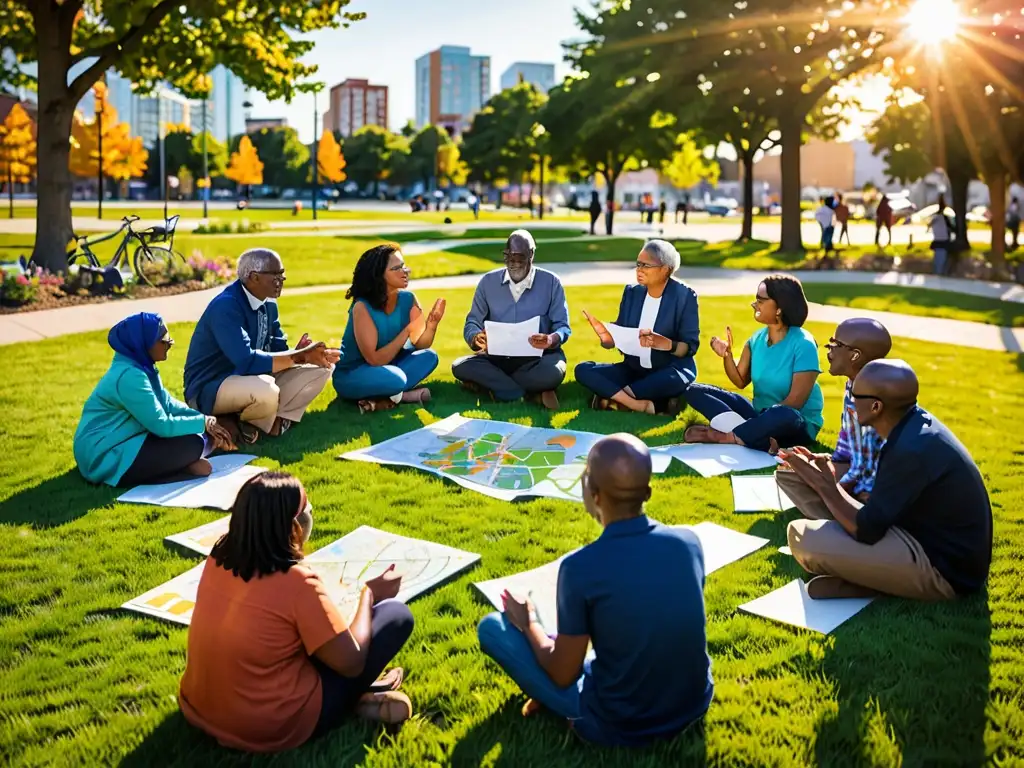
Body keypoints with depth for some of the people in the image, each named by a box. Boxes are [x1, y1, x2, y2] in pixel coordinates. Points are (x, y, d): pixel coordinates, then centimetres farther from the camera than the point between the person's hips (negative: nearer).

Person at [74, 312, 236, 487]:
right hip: (106, 458, -11)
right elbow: (162, 425, -23)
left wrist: (207, 423, -4)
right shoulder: (129, 376, -23)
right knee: (192, 444, -21)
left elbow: (168, 405, 9)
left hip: (123, 443, 11)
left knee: (197, 432, 9)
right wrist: (204, 422, -10)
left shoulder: (141, 367, 7)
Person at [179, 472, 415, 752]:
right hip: (271, 730, -7)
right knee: (396, 615, -3)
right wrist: (369, 595, -2)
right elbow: (351, 663, -15)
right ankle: (356, 701, 11)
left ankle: (357, 692, 15)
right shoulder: (296, 582, -24)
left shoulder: (218, 557, -4)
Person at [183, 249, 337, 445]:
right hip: (210, 388, -8)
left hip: (252, 377, 8)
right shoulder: (225, 307, -24)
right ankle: (239, 420, -8)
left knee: (320, 367, -4)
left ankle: (276, 419, -13)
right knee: (266, 391, -40)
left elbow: (278, 349, 6)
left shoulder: (268, 303, 3)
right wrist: (299, 356, -27)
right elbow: (247, 361, -33)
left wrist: (304, 354, -18)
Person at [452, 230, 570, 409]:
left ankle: (490, 383, -16)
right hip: (497, 356, 2)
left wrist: (552, 339, -28)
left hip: (537, 357, -2)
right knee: (460, 367, -27)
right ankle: (534, 393, -25)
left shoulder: (551, 282, 1)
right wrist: (477, 338, -20)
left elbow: (563, 327, -2)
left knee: (553, 372, -38)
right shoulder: (488, 282, 6)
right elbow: (472, 323, 5)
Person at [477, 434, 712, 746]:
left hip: (617, 728, -5)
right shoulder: (689, 541, -9)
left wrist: (528, 624, 7)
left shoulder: (580, 568, -23)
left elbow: (563, 675, -12)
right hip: (695, 706, 5)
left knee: (492, 627, 4)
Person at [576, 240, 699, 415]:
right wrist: (606, 337, -22)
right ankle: (643, 405, -27)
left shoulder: (684, 296, -9)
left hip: (670, 371, -4)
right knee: (583, 370, -16)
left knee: (676, 379, -40)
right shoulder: (632, 292, 3)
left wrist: (664, 343, -33)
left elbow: (690, 347, -12)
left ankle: (614, 397, -20)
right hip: (634, 369, 4)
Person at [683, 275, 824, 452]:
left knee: (783, 415, -44)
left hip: (796, 425, -6)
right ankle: (750, 431, -27)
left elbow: (794, 402, -20)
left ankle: (719, 435, -25)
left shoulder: (803, 344, -17)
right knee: (695, 391, -6)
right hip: (759, 414, 7)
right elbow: (740, 382, 7)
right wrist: (727, 355, -9)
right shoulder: (757, 338, 2)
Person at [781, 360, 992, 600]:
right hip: (953, 550, 10)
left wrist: (824, 485, -7)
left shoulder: (911, 450, -27)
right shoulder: (916, 422, 2)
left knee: (802, 536, -22)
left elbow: (865, 530, -21)